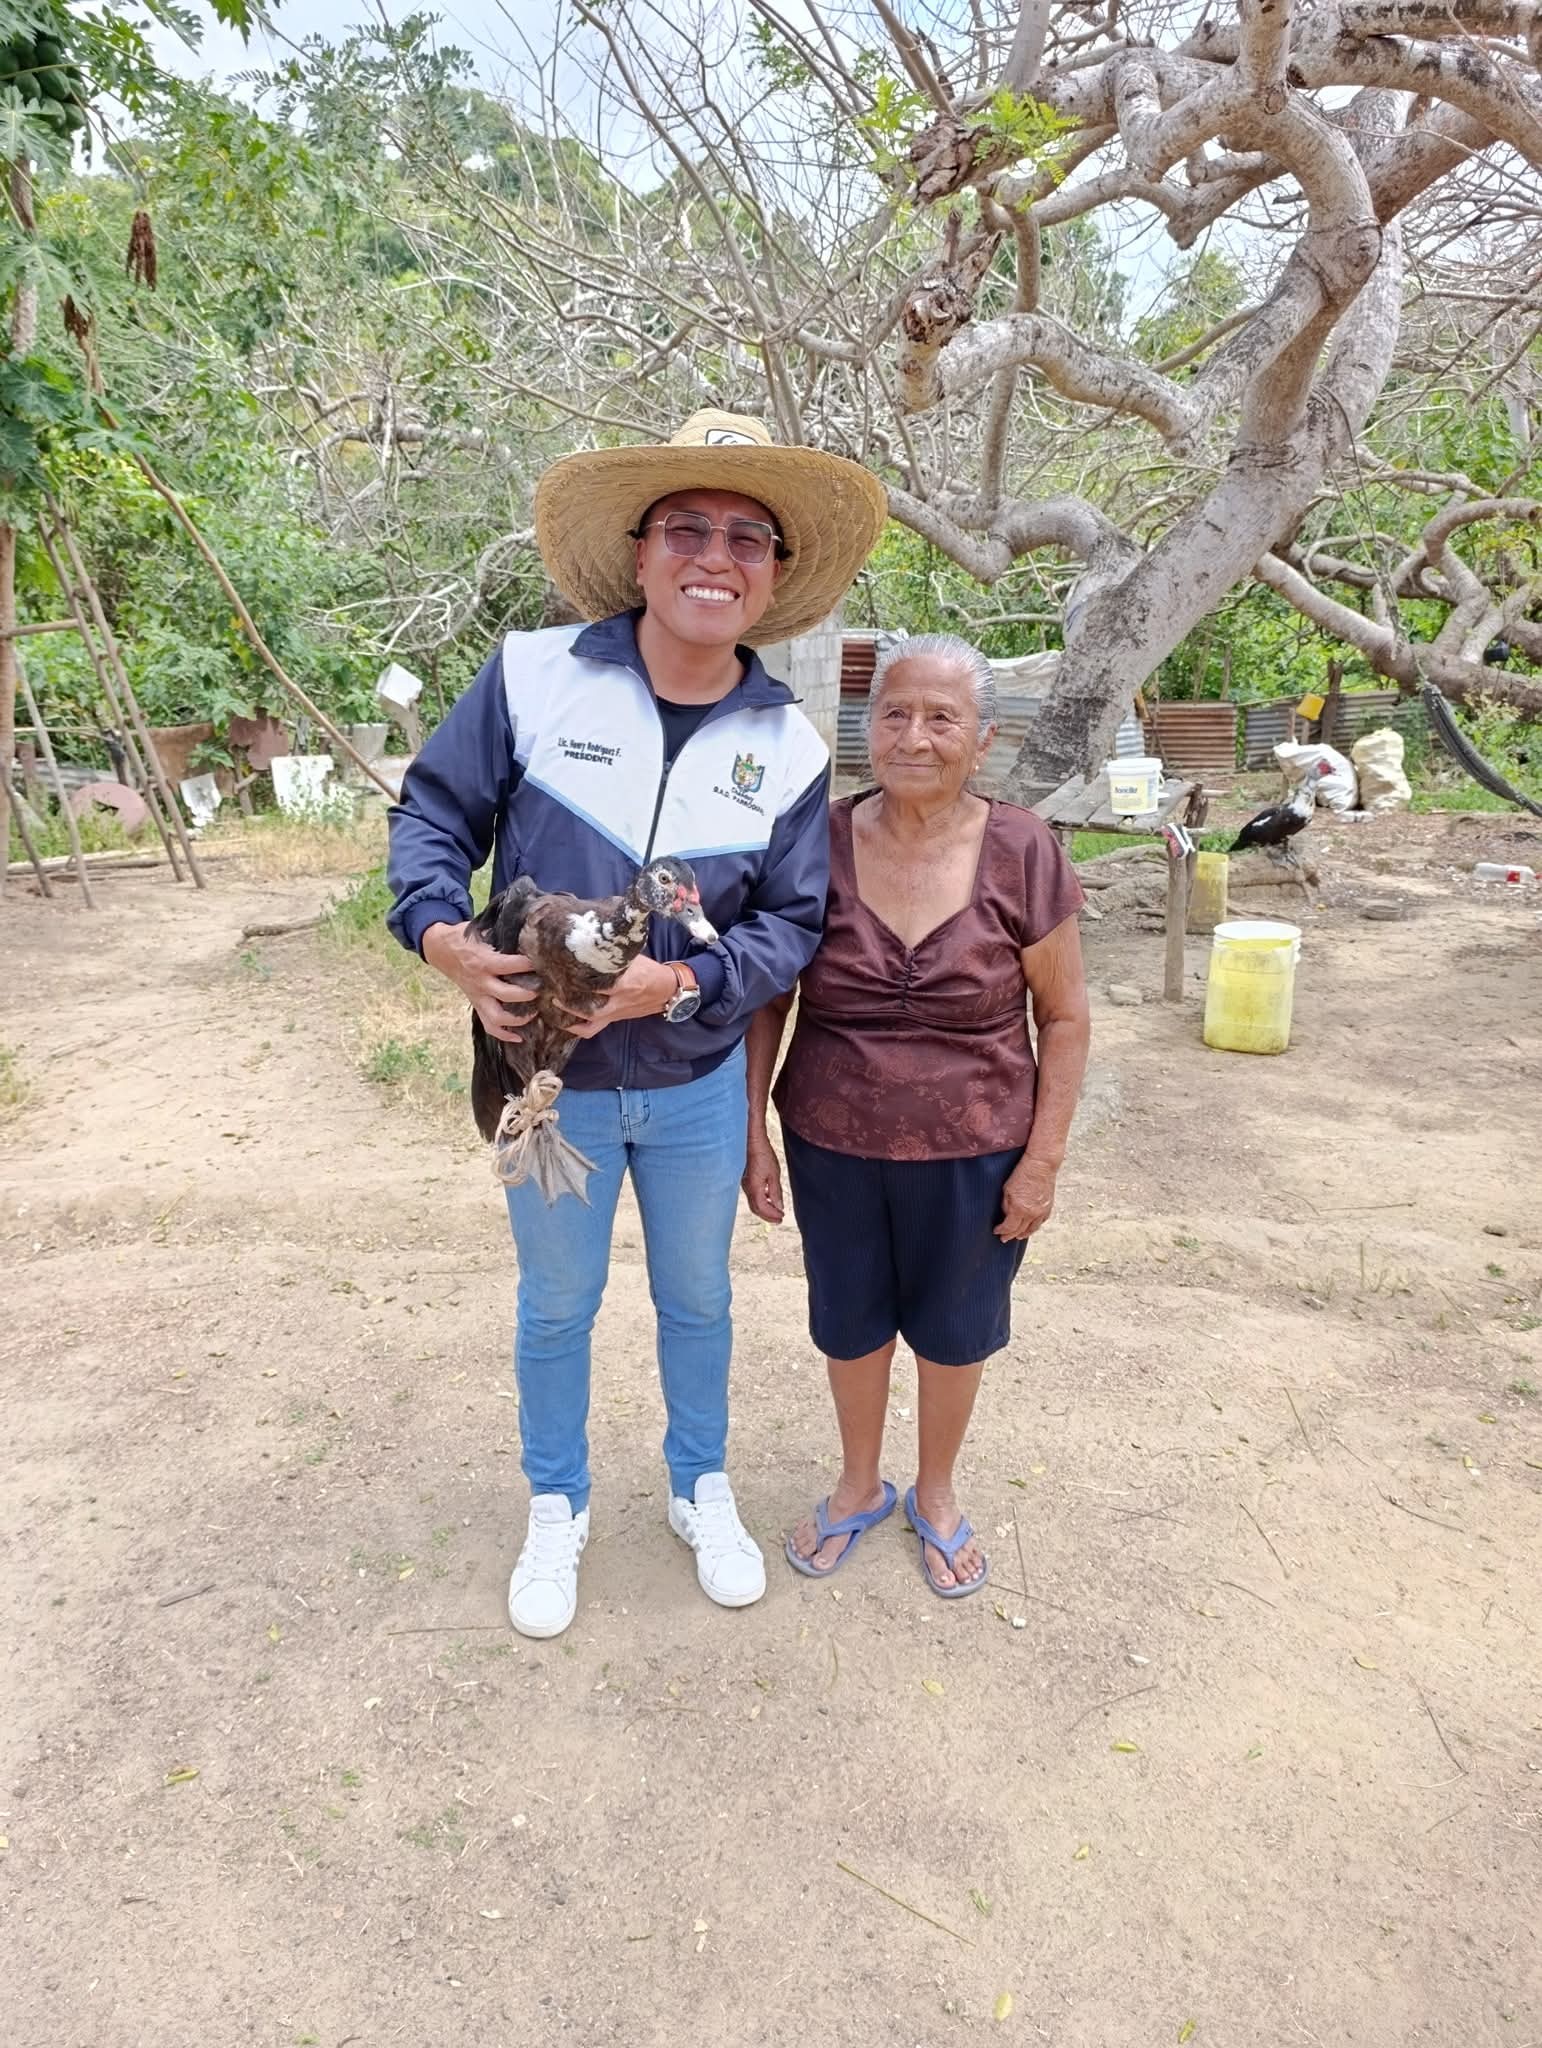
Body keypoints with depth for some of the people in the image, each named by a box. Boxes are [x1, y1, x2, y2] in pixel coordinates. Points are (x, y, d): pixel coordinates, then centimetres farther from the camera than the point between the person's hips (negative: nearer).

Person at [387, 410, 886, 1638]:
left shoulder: (788, 745, -7)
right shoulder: (535, 676, -12)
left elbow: (792, 924, -8)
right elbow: (435, 814, -5)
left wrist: (679, 984, -25)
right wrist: (445, 937, -25)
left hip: (698, 1087, 2)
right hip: (549, 1080, -1)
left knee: (697, 1297, 20)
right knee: (558, 1304, 18)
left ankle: (701, 1488, 47)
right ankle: (557, 1507, 44)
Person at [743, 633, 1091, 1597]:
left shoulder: (1023, 853, -12)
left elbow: (1065, 1017, -5)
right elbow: (769, 998, -2)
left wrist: (1044, 1159, -7)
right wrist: (754, 1127, -3)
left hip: (972, 1155, -1)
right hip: (832, 1147, 1)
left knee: (953, 1330, 18)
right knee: (850, 1322, 19)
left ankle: (937, 1492, 47)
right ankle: (861, 1484, 47)